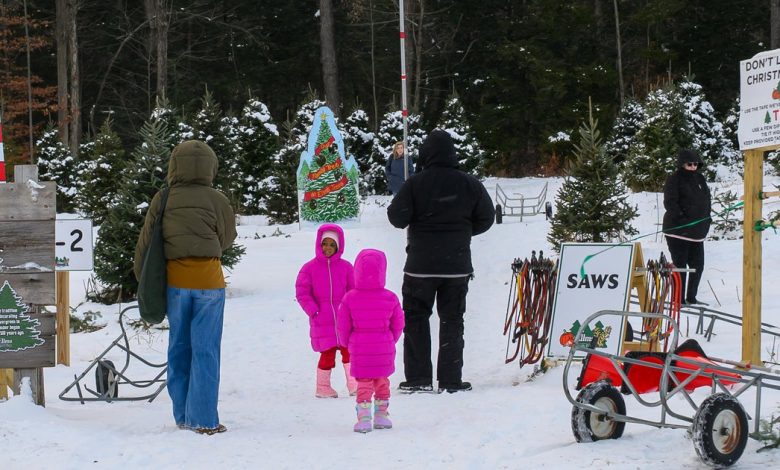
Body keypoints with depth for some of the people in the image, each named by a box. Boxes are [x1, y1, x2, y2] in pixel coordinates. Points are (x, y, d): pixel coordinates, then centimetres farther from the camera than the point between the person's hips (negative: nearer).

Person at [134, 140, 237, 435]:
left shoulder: (162, 199, 1)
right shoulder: (216, 200, -6)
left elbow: (145, 242, 5)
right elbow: (227, 238, 7)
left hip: (174, 280, 3)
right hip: (208, 280, -3)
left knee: (179, 347, 13)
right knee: (205, 350, 1)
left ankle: (183, 416, 18)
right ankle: (203, 419, -1)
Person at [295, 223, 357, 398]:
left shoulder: (345, 267, 5)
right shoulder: (310, 267, -1)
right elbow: (301, 292, -1)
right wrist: (313, 311, -8)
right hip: (322, 321, -2)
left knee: (348, 350, -5)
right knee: (327, 353, 1)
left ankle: (354, 384, 3)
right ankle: (322, 386, 13)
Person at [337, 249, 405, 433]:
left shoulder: (350, 298, -12)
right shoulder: (390, 298, -9)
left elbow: (343, 326, -4)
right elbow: (398, 324, 1)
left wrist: (346, 343, 15)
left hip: (359, 350, -1)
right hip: (384, 348, 1)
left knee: (364, 382, 8)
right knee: (382, 381, 17)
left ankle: (364, 418, 2)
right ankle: (381, 416, 24)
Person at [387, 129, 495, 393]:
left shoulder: (415, 184, -10)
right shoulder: (469, 184, -2)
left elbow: (397, 218, -11)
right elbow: (486, 218, 4)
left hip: (420, 265, -2)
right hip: (457, 265, 2)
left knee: (415, 319, 8)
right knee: (452, 321, 10)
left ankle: (418, 378, 4)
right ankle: (450, 380, 8)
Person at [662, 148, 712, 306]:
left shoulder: (700, 178, 15)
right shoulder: (674, 180, -7)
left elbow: (706, 199, 23)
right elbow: (670, 203, -14)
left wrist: (706, 219, 11)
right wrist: (681, 218, -22)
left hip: (697, 231, 8)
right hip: (678, 230, -7)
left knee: (698, 264, 11)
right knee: (680, 265, -5)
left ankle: (691, 298, 23)